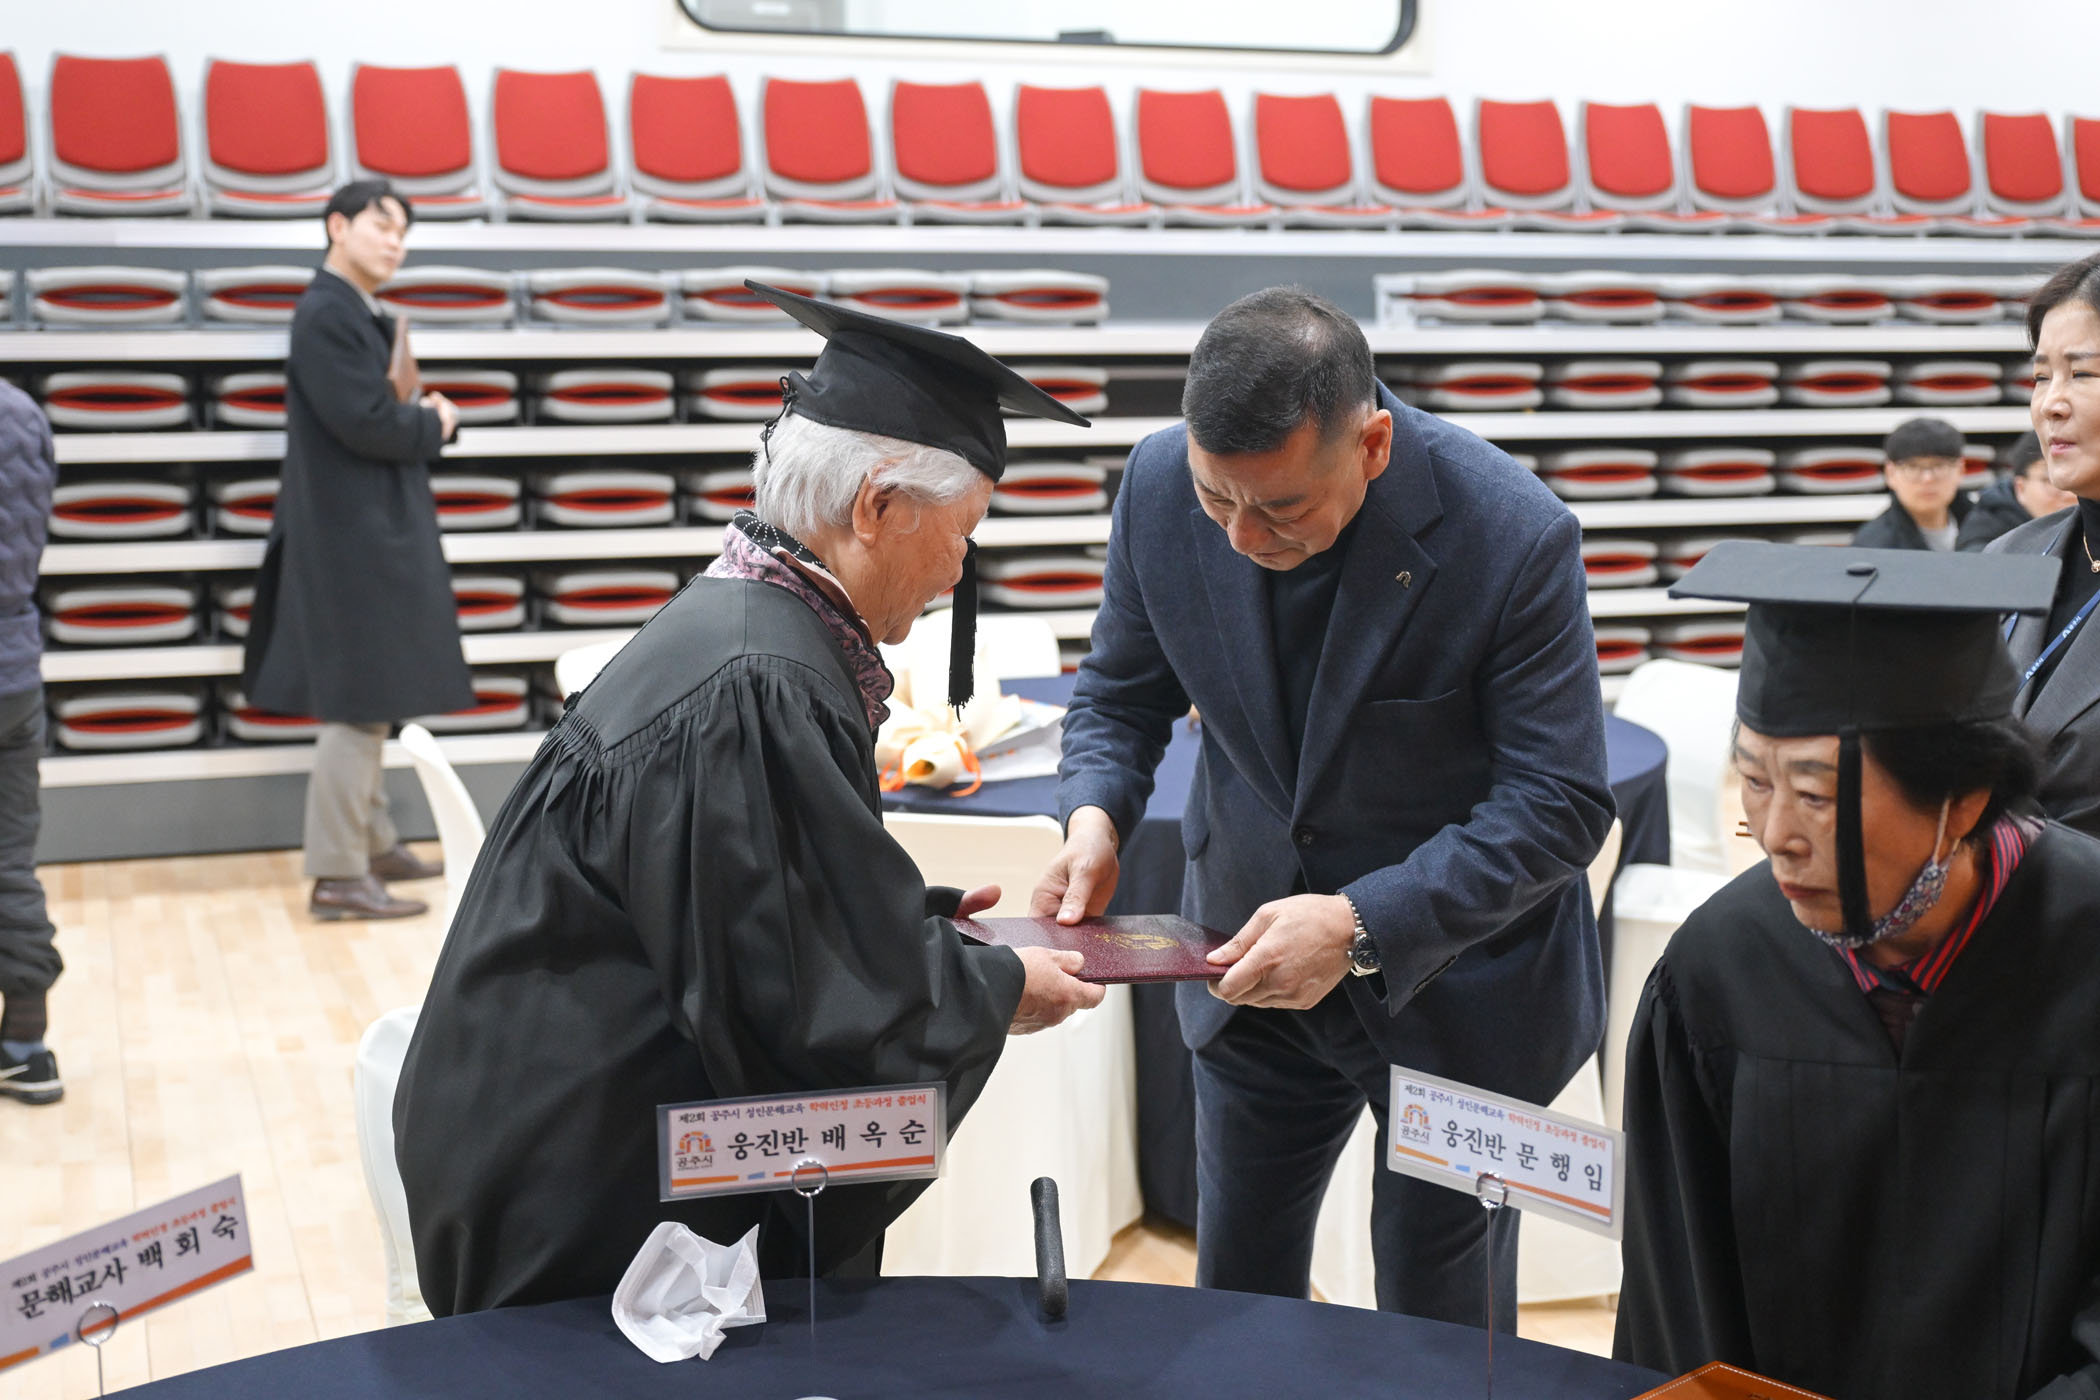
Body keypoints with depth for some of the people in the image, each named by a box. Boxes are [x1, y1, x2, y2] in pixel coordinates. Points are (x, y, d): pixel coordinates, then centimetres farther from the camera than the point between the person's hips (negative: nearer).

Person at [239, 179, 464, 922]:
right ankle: (338, 875, -3)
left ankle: (373, 841, 29)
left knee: (370, 701, 17)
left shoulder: (362, 316, 14)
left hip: (377, 534, 10)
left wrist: (426, 415, 1)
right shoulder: (326, 314, -16)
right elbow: (365, 423, -22)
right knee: (357, 703, -7)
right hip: (353, 538, -10)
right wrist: (434, 426, -6)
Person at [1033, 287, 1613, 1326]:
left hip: (1456, 976, -3)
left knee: (1439, 1322, 11)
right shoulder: (1161, 484, -14)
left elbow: (1560, 806, -21)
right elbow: (1121, 694, 1)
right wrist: (1094, 816, -20)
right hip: (1250, 943, 4)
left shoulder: (1513, 537, -26)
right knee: (1234, 1292, 19)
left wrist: (1362, 924, -31)